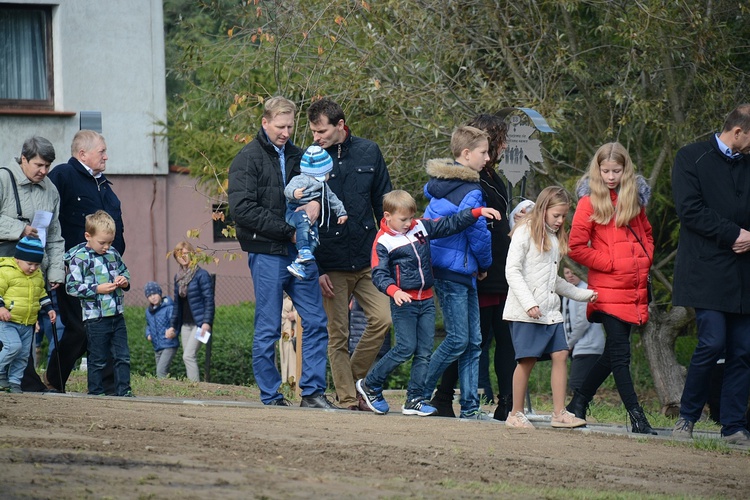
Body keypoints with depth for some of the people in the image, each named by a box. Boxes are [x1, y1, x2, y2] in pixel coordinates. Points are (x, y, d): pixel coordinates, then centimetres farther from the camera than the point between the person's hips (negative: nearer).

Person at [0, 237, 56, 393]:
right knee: (13, 346, -24)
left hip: (27, 324, 7)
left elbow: (42, 294, 26)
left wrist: (49, 308, 19)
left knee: (23, 354, 6)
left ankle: (14, 382, 14)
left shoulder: (38, 275, 12)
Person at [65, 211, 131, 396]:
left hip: (117, 314, 6)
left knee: (123, 356, 6)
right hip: (95, 317, -6)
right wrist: (97, 289, -19)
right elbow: (72, 287, -15)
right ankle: (95, 391, 11)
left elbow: (124, 271, 25)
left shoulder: (113, 253, 9)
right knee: (97, 358, 2)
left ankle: (123, 389, 12)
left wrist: (125, 281, 1)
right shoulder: (80, 258, -10)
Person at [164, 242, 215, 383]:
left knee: (188, 356, -16)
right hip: (185, 323, 7)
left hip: (199, 322, -7)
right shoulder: (178, 277, 13)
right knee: (187, 358, 4)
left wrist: (206, 322, -20)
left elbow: (209, 300, -12)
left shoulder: (201, 275, -8)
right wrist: (172, 326, 18)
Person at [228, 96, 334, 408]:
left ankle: (312, 392, 8)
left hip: (299, 252, 6)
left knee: (316, 321, 2)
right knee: (268, 329, -1)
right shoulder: (248, 159, -6)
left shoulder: (295, 156, 14)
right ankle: (271, 397, 6)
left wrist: (315, 201, -1)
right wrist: (288, 230, -15)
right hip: (267, 253, -6)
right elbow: (242, 209, -15)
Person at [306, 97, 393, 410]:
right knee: (338, 335, -1)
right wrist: (316, 270, -6)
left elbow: (383, 203, 13)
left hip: (368, 260, 2)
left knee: (383, 318, -10)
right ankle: (348, 399, 5)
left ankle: (353, 376, 9)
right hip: (331, 265, -2)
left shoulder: (368, 152, 6)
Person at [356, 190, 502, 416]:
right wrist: (394, 291, -32)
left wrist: (478, 212, 5)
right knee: (405, 348, -10)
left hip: (426, 300, 6)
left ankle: (414, 400, 7)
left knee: (425, 350, 3)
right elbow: (379, 274, -14)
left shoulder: (421, 227, 8)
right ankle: (369, 385, 7)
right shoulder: (383, 242, -8)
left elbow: (450, 224, 13)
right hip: (403, 302, -6)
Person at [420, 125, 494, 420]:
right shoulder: (470, 192, -16)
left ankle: (469, 405, 7)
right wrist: (485, 264, 7)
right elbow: (478, 235, -13)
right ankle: (420, 394, 0)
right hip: (455, 271, -9)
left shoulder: (438, 184, 12)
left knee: (473, 341, 9)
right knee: (459, 340, -5)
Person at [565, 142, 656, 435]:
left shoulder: (634, 198, 12)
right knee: (619, 352, -8)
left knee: (614, 353, 9)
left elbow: (646, 234, 25)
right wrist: (608, 263, -8)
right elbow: (576, 246, -5)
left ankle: (578, 403, 23)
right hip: (607, 288, -5)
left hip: (634, 287, 6)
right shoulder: (590, 200, -3)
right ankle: (636, 417, -9)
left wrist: (644, 261, 8)